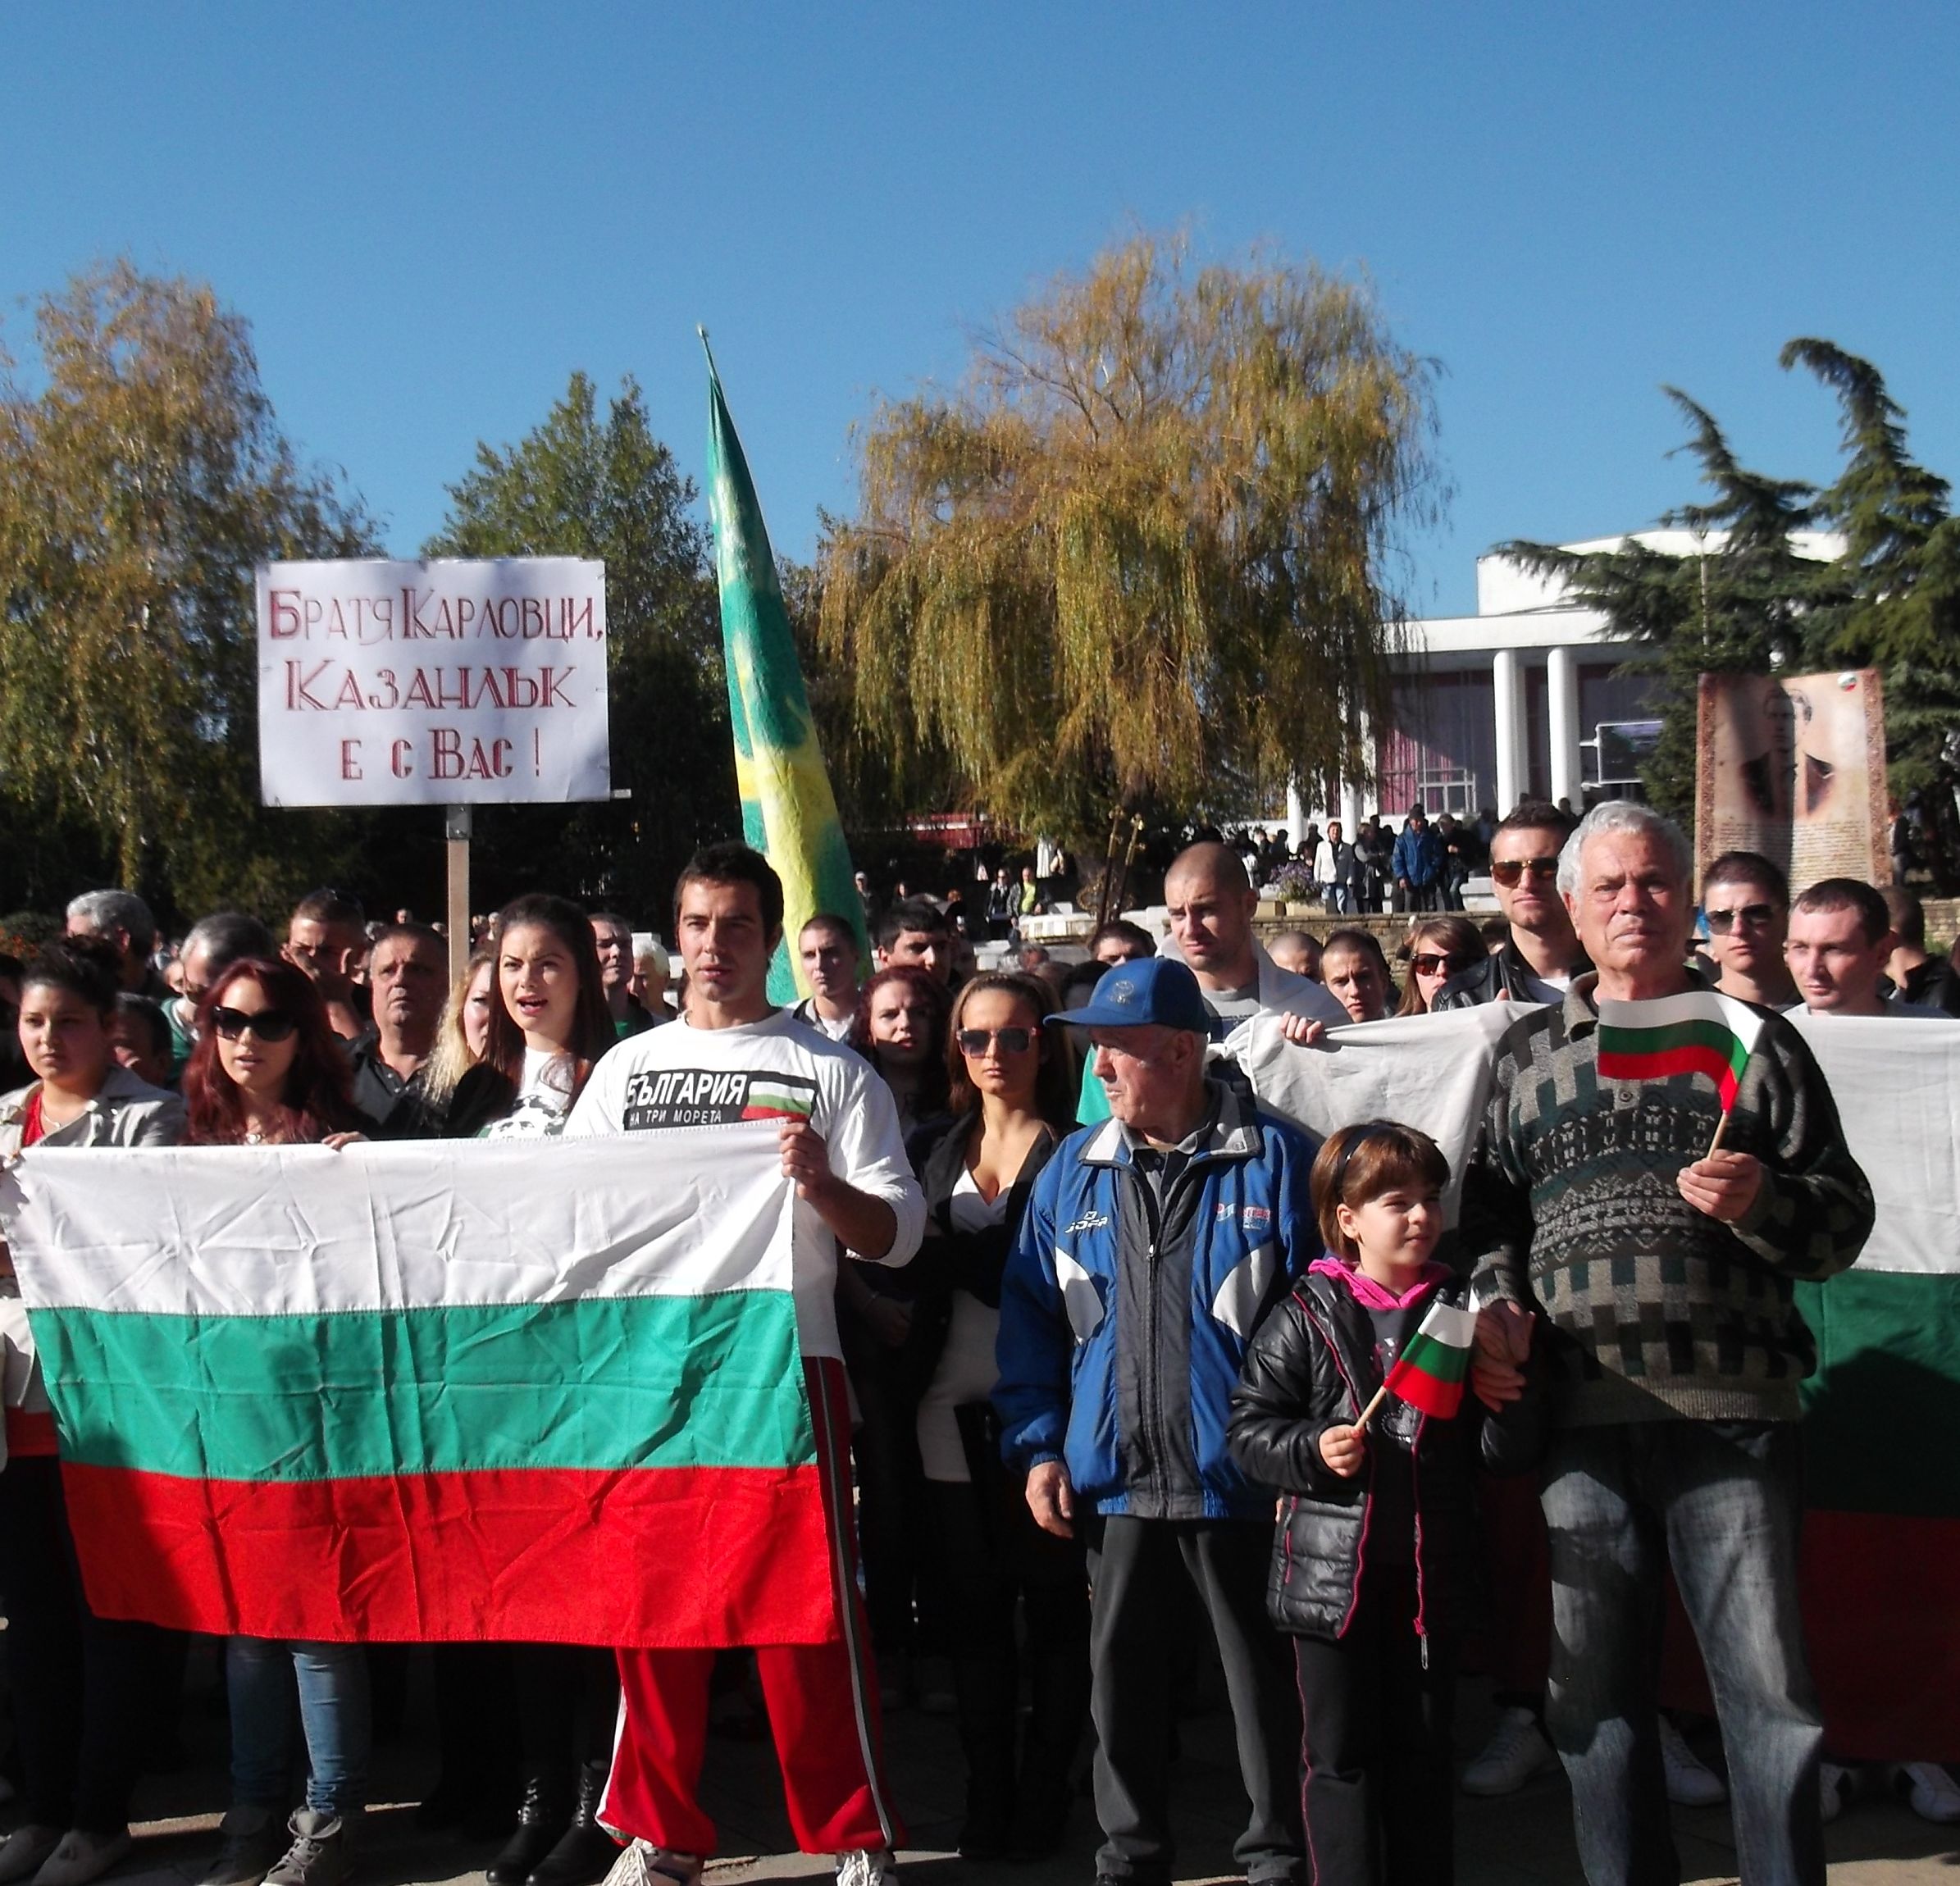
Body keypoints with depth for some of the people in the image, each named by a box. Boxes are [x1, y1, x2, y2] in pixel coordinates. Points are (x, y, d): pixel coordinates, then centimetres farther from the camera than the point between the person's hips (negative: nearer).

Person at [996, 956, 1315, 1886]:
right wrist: (1037, 1446, 3)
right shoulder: (1072, 1172, 8)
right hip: (1113, 1480, 4)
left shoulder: (1276, 1159, -5)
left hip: (1239, 1474, -4)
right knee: (1119, 1674, 12)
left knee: (1264, 1675, 8)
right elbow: (1030, 1315, 10)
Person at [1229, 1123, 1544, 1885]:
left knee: (1422, 1749, 12)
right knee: (1340, 1751, 5)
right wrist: (1312, 1451, -17)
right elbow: (1249, 1426, 0)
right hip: (1331, 1568, -2)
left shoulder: (1461, 1313, 4)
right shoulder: (1306, 1319, -2)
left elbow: (1509, 1453, 4)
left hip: (1430, 1567, 2)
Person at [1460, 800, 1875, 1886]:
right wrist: (1495, 1303, -3)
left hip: (1731, 1410, -2)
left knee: (1768, 1689, -1)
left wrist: (1763, 1200, -14)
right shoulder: (1526, 1053, 14)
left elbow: (1845, 1218, 5)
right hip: (1581, 1414, 2)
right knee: (1593, 1690, 10)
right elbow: (1489, 1206, 15)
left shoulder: (1753, 1042, 8)